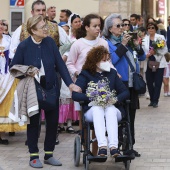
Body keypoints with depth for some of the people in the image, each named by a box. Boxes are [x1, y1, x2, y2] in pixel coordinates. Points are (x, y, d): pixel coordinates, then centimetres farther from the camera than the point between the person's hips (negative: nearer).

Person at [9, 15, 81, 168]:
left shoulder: (50, 42, -4)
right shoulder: (24, 46, -11)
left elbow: (60, 64, -3)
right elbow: (13, 68, -3)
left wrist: (70, 84, -10)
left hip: (51, 88, 3)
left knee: (53, 121, 7)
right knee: (33, 122, 7)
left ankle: (49, 154, 22)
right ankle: (34, 156, 19)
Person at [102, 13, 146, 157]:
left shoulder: (128, 40, 12)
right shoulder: (107, 43, -4)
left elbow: (142, 57, 14)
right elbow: (111, 60, -19)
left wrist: (137, 45, -3)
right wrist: (122, 45, -18)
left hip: (132, 85, 6)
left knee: (131, 117, 10)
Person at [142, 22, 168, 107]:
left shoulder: (161, 37, 1)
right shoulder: (144, 39, 7)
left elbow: (165, 50, -3)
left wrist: (156, 52, -17)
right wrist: (147, 54, -18)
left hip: (159, 63, -2)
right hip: (149, 64, 2)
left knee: (158, 83, -3)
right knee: (149, 83, 4)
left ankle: (155, 101, 3)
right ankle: (152, 100, 18)